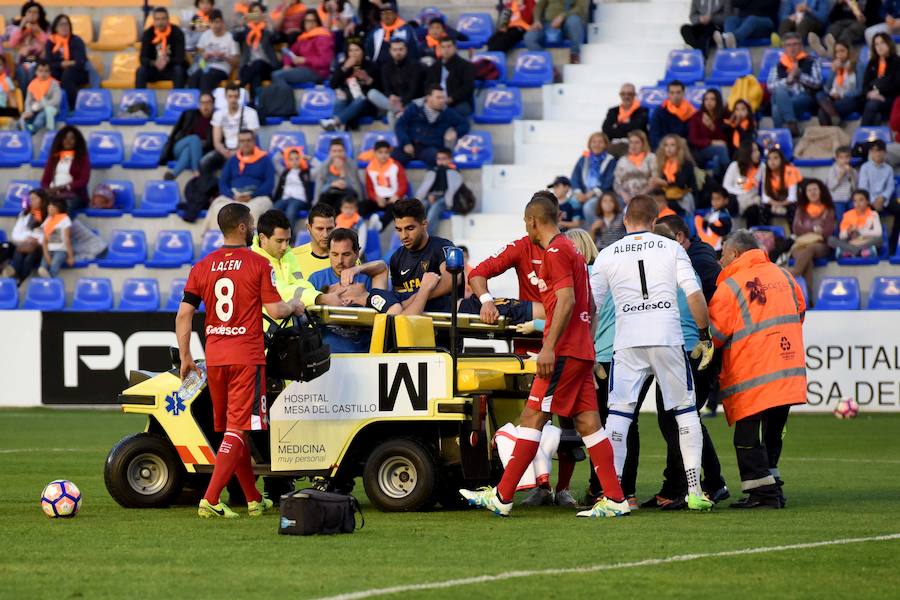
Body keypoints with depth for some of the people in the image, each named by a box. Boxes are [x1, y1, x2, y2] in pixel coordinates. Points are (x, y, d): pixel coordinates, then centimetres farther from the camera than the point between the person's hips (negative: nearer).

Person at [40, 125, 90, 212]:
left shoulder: (82, 158, 10)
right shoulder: (54, 157, 22)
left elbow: (83, 181, -1)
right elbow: (45, 180, 18)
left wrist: (61, 187, -13)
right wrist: (49, 190, -7)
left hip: (73, 195, -3)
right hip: (53, 195, 3)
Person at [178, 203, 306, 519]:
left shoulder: (202, 267, 6)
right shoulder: (258, 264, -7)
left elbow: (183, 315, 3)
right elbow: (275, 311, -8)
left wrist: (185, 357, 11)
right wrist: (294, 305, 13)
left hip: (214, 357, 5)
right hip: (246, 357, -5)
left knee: (227, 427, 16)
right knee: (238, 428, -6)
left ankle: (254, 499, 27)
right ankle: (210, 500, -18)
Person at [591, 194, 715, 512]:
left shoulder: (608, 255, 9)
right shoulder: (671, 248, 6)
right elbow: (694, 294, -2)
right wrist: (704, 337, 7)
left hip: (628, 343, 0)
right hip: (668, 339, 0)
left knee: (619, 412, 2)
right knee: (685, 411, 9)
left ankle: (610, 489, -7)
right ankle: (694, 489, 4)